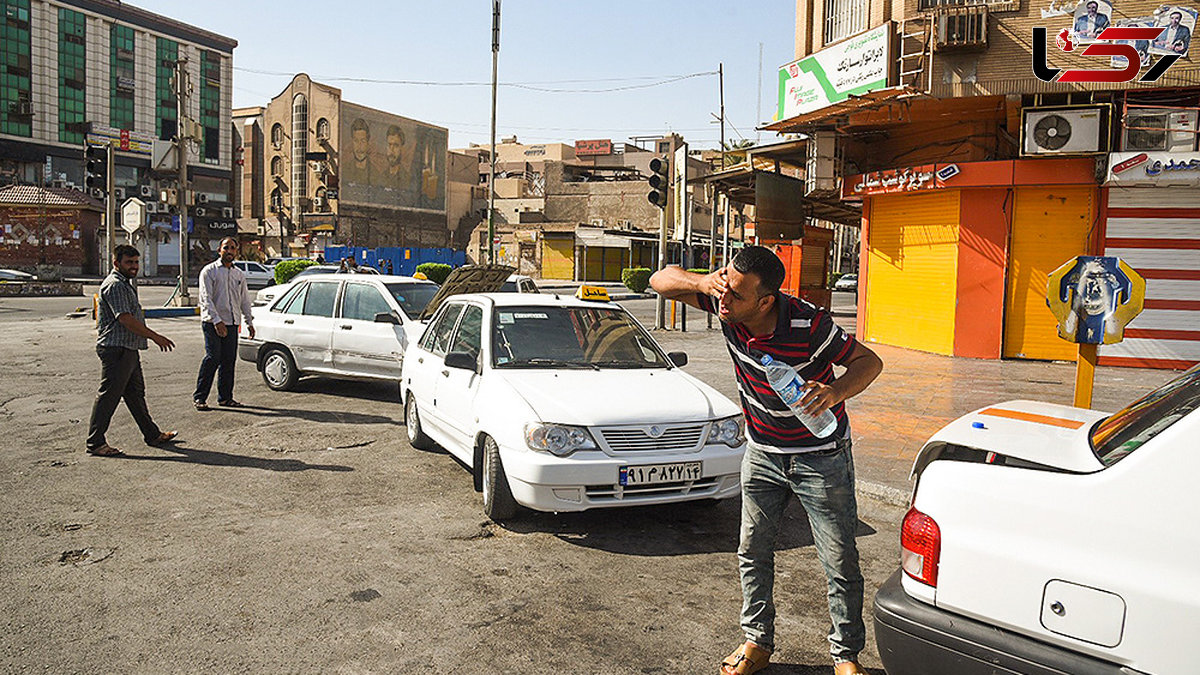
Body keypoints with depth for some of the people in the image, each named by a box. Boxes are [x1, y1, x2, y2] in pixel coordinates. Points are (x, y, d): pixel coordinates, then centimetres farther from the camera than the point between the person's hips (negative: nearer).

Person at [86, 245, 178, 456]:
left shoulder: (126, 284, 19)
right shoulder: (114, 285, -15)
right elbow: (125, 319, -22)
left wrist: (153, 337, 22)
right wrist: (155, 337, -20)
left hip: (129, 349, 11)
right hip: (116, 349, -11)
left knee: (136, 393, 16)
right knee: (108, 395, -5)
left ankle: (153, 435, 23)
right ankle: (95, 443, 2)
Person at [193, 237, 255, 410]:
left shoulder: (239, 274, 16)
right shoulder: (209, 271, -1)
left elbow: (244, 300, 22)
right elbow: (206, 299, -9)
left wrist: (249, 321, 15)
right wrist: (217, 321, -19)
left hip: (232, 323, 5)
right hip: (212, 322, -5)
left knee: (229, 360, 4)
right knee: (213, 357, -14)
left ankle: (225, 397, 12)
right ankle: (199, 396, -6)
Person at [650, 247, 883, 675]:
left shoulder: (808, 324, -29)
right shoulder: (725, 303, -16)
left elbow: (869, 361, -18)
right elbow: (661, 281, -7)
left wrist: (837, 390, -39)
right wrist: (701, 282, -28)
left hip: (821, 457, -4)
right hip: (762, 451, 5)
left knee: (840, 563, 4)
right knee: (753, 552, 12)